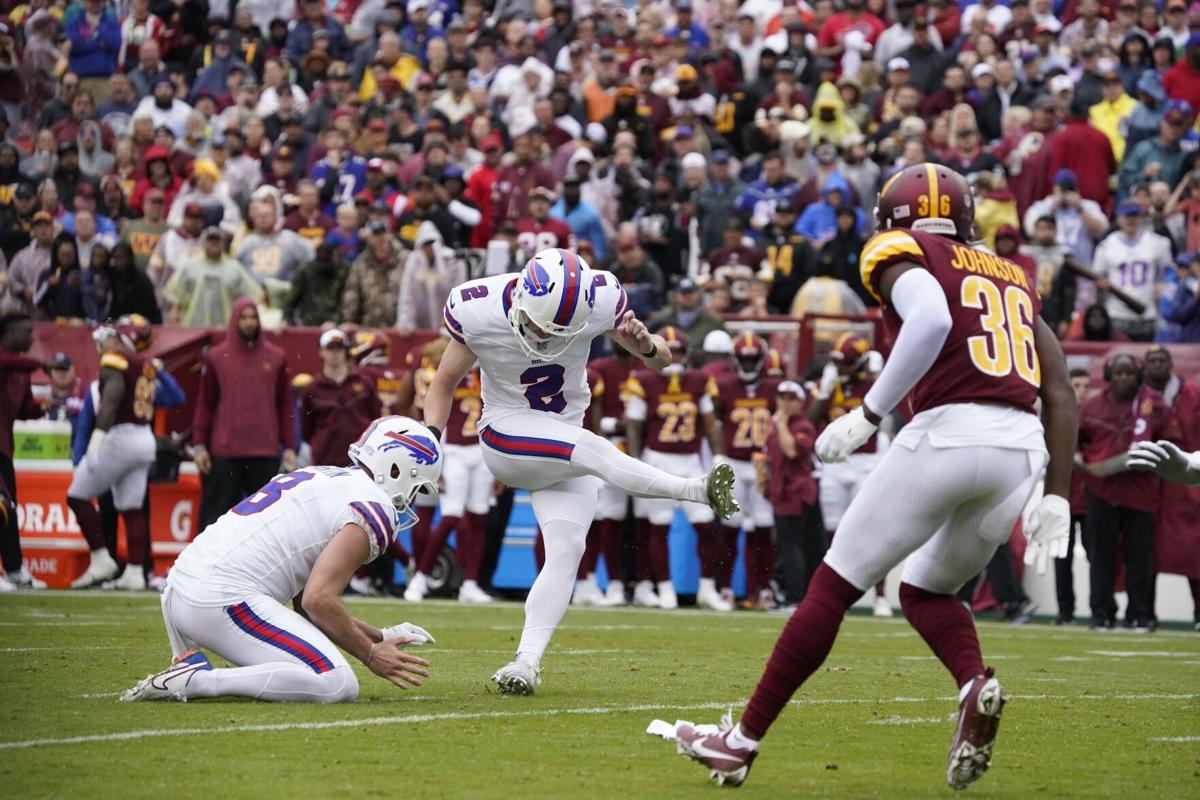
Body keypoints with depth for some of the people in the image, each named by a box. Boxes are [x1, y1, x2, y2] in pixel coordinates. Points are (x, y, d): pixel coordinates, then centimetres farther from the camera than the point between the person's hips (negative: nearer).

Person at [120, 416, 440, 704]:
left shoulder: (320, 478, 24)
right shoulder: (374, 508, -4)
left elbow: (306, 602, 25)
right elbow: (318, 600, -15)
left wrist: (378, 637, 27)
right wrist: (370, 654, -2)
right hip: (225, 602, -9)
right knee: (338, 685, -16)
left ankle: (189, 667, 7)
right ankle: (196, 681, -18)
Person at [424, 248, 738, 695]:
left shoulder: (597, 301, -16)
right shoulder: (480, 314, -20)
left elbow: (662, 359, -5)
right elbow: (444, 384, -4)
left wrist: (646, 346, -29)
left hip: (563, 448, 3)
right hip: (506, 435, -3)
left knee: (567, 548, -14)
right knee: (592, 450, -32)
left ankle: (527, 661, -15)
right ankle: (696, 491, -32)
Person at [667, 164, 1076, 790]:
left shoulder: (901, 254, 8)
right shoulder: (1013, 279, 27)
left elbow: (930, 318, -16)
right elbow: (1061, 396, 19)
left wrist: (869, 413, -12)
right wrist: (1057, 496, 18)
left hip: (948, 432, -6)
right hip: (1024, 449, 6)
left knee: (833, 589, 6)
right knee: (926, 592, 24)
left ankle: (742, 743, 10)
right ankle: (976, 685, -6)